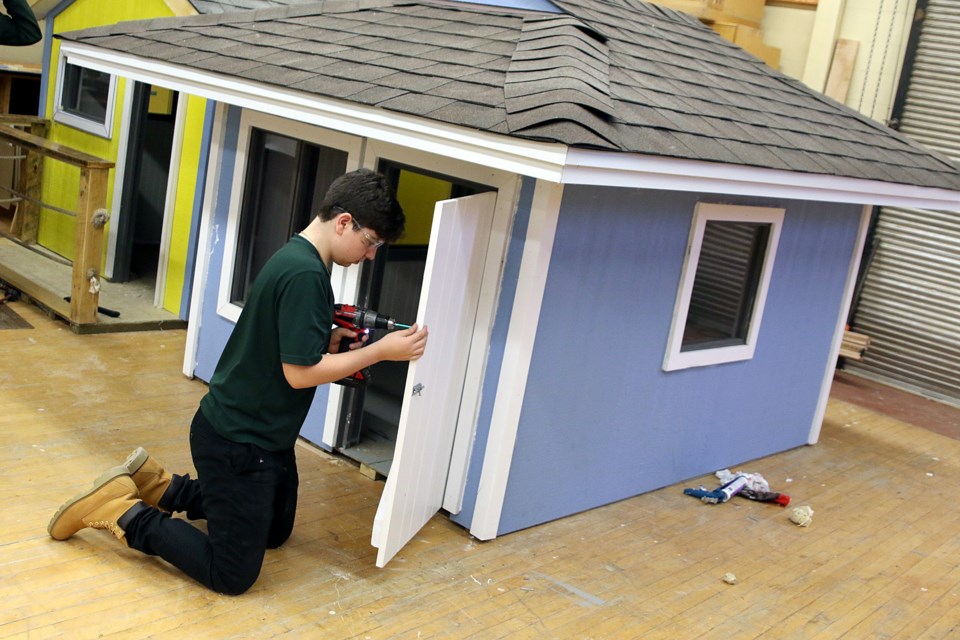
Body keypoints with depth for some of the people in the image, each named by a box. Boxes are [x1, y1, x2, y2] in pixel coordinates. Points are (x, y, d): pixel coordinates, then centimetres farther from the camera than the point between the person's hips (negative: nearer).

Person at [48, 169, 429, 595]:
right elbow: (300, 373, -24)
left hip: (260, 434, 10)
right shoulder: (305, 275, -24)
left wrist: (328, 341, 2)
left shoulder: (296, 259, 7)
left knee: (275, 533, 26)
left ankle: (157, 485, 26)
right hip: (237, 443, -10)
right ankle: (124, 513, 5)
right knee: (233, 575, -2)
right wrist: (380, 351, -18)